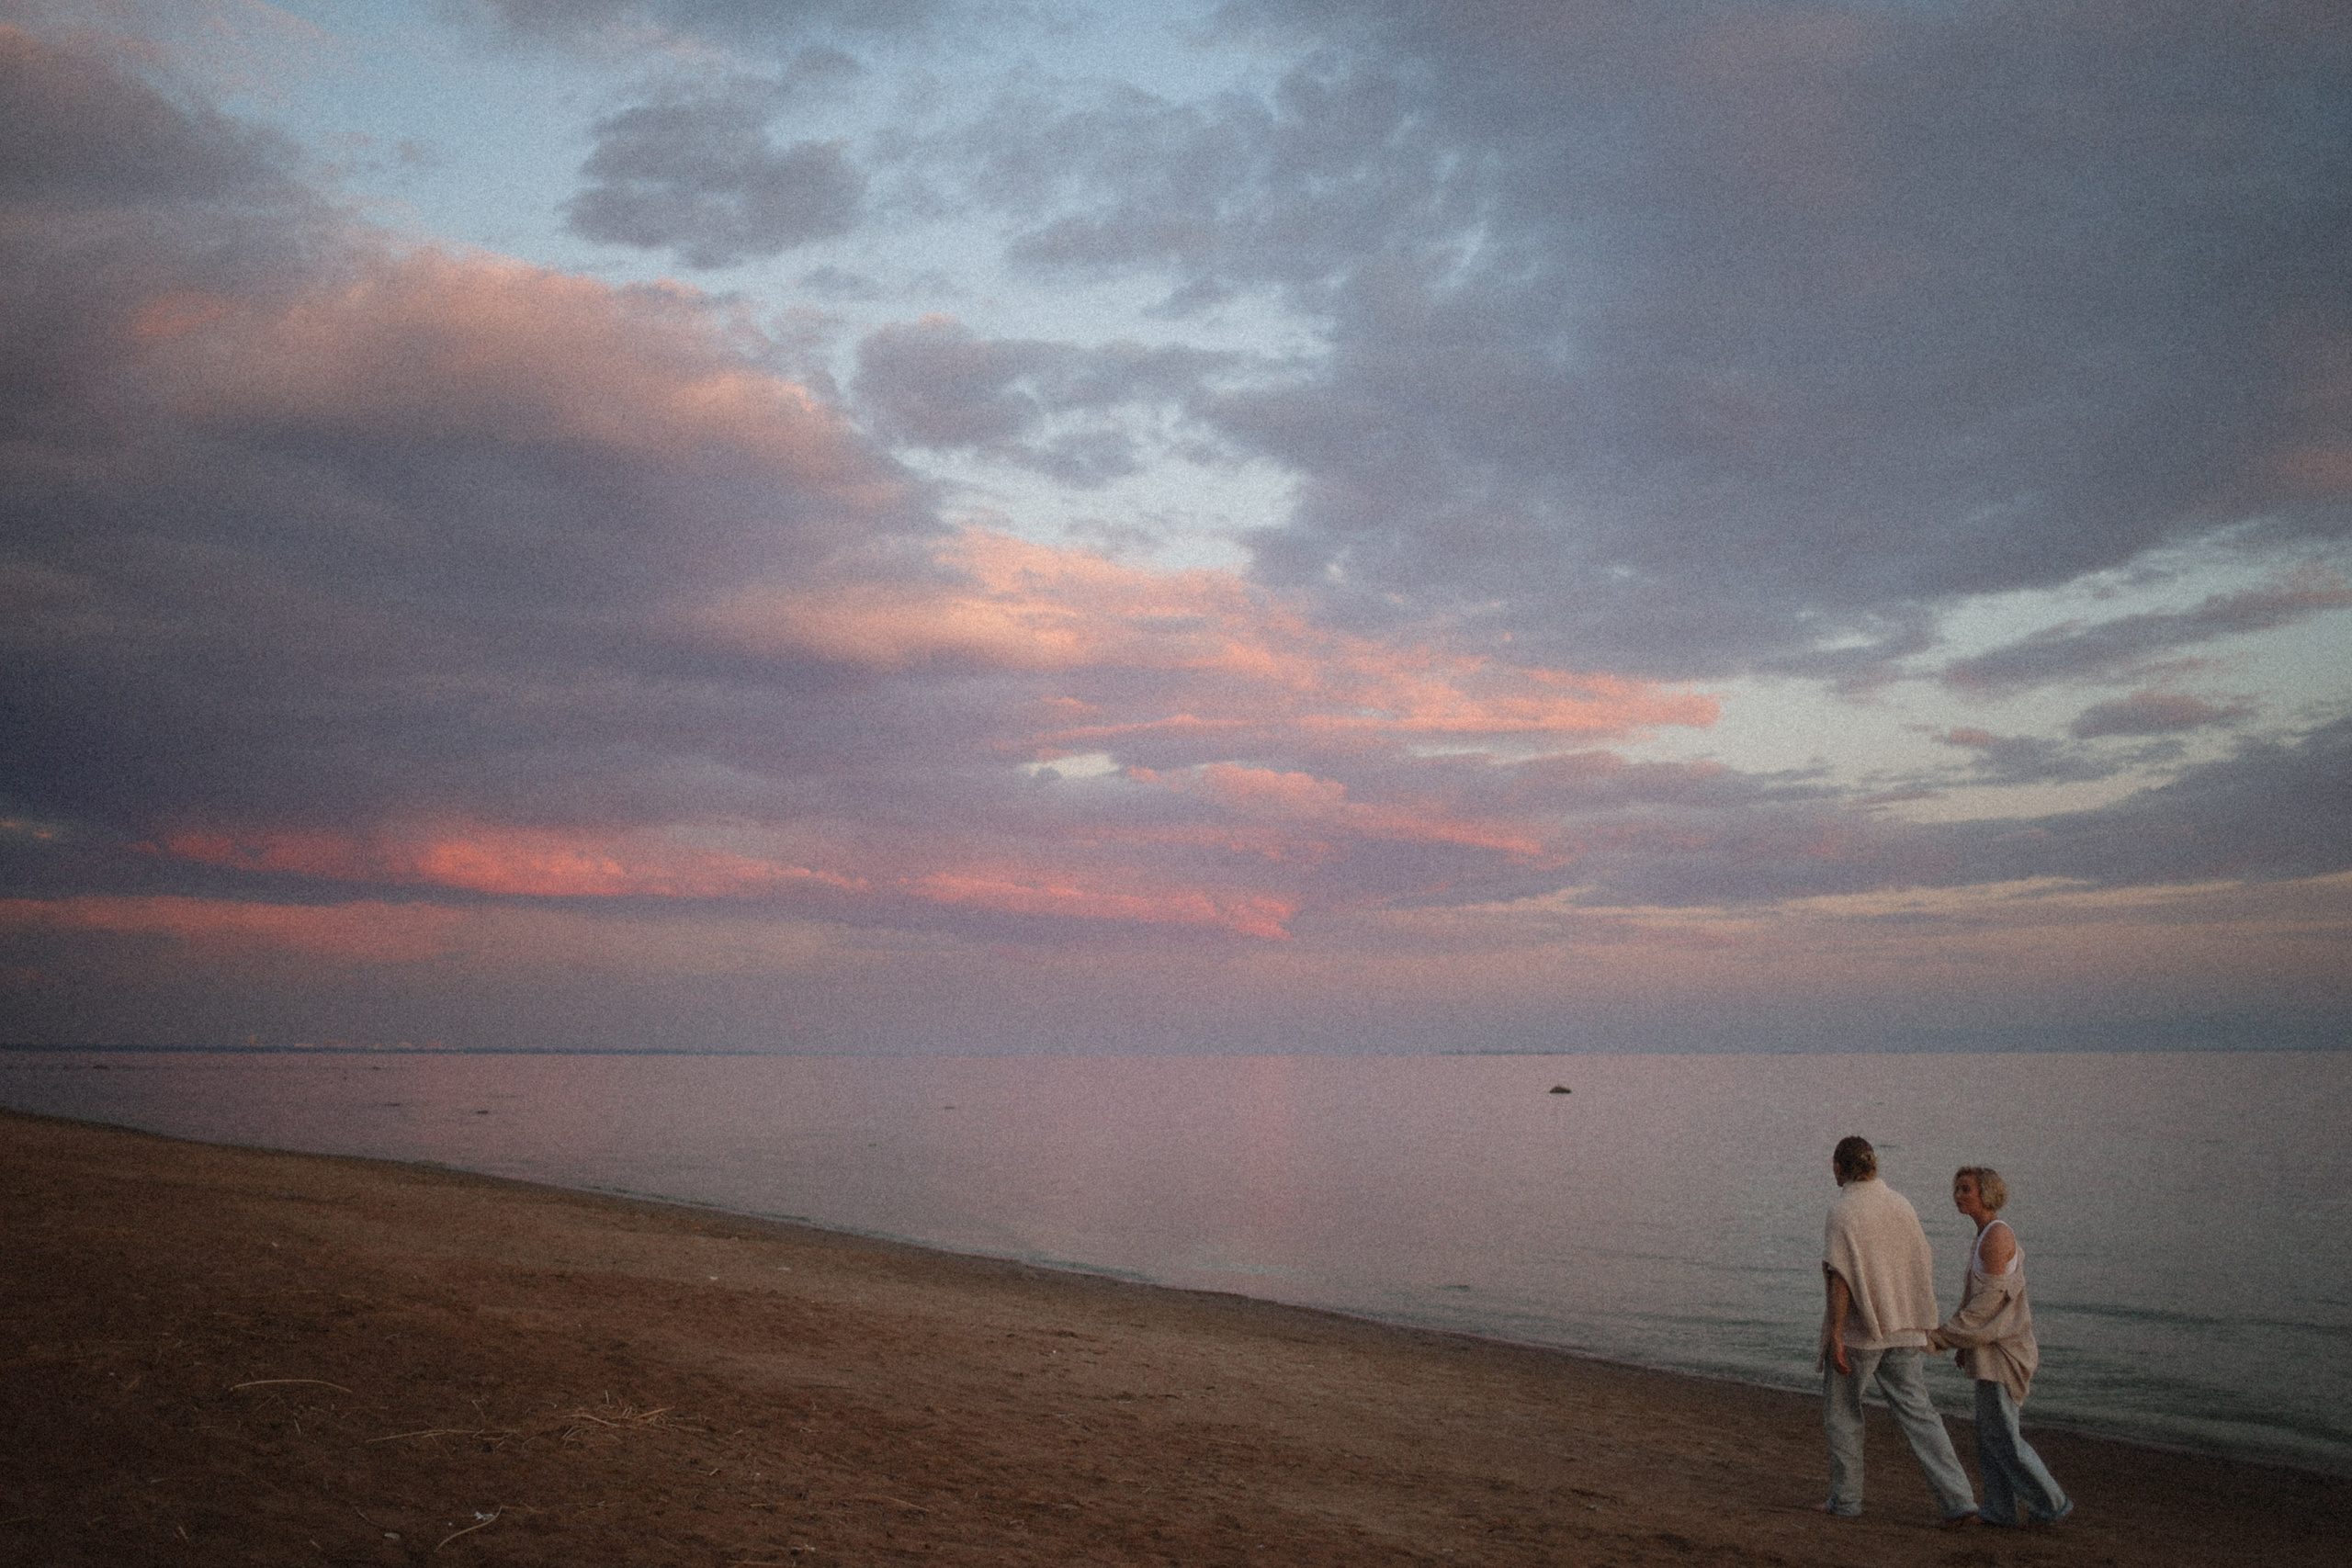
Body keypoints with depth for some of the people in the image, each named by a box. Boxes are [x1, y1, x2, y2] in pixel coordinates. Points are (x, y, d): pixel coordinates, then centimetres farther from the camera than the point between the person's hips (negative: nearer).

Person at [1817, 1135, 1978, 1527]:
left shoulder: (1843, 1212, -13)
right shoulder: (1902, 1205, 6)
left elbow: (1840, 1278, -18)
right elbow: (1923, 1268, 12)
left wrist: (1836, 1336, -17)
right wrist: (1919, 1324, 23)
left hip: (1858, 1331, -5)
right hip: (1905, 1330, 5)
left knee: (1840, 1411, 11)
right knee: (1917, 1412, 8)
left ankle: (1845, 1499, 18)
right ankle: (1959, 1501, -1)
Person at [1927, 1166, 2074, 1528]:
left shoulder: (1996, 1235, -17)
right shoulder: (1989, 1234, 13)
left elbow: (1990, 1299, -20)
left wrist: (1940, 1336, -16)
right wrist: (1965, 1345, 19)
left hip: (2001, 1349, -10)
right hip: (1994, 1347, 10)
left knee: (2001, 1435, -3)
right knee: (1989, 1433, 12)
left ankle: (2051, 1504, 7)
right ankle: (2001, 1511, 17)